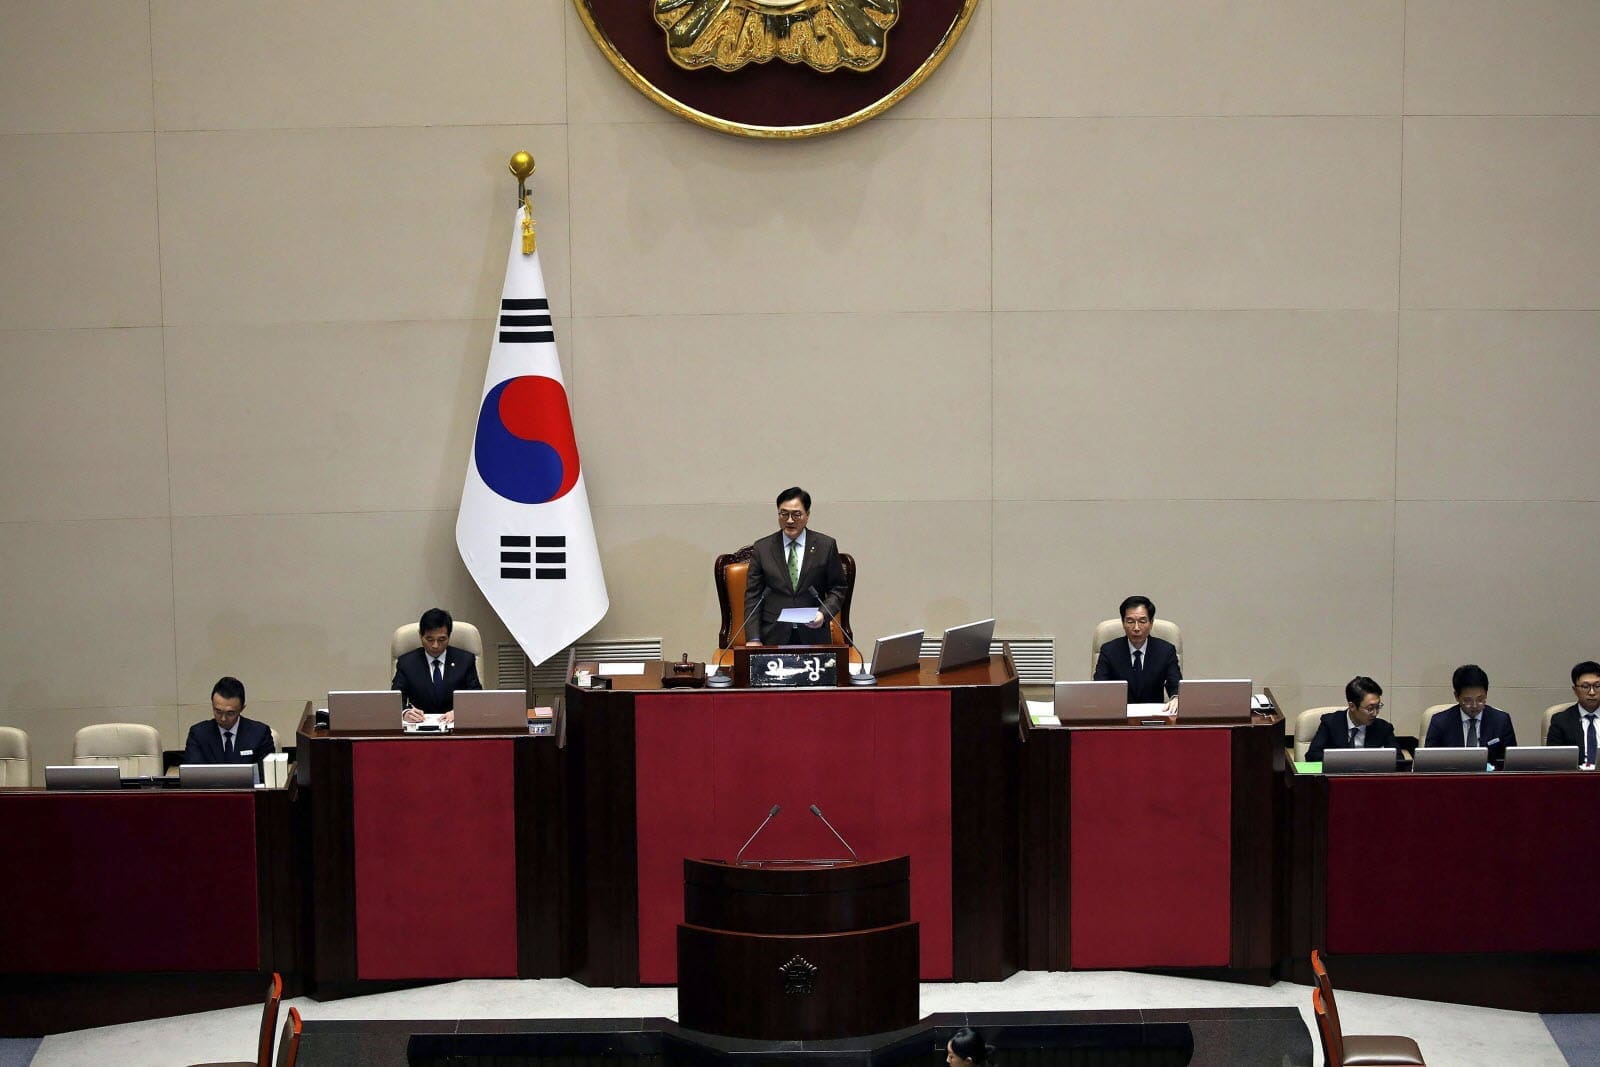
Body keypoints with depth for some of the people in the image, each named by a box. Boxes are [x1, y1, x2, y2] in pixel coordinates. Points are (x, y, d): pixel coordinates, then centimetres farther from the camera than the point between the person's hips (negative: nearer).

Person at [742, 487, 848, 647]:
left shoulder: (826, 546, 6)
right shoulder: (762, 548, 7)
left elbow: (838, 590, 10)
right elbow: (752, 596, 5)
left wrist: (824, 614, -10)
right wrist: (753, 639, -4)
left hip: (813, 635, 0)